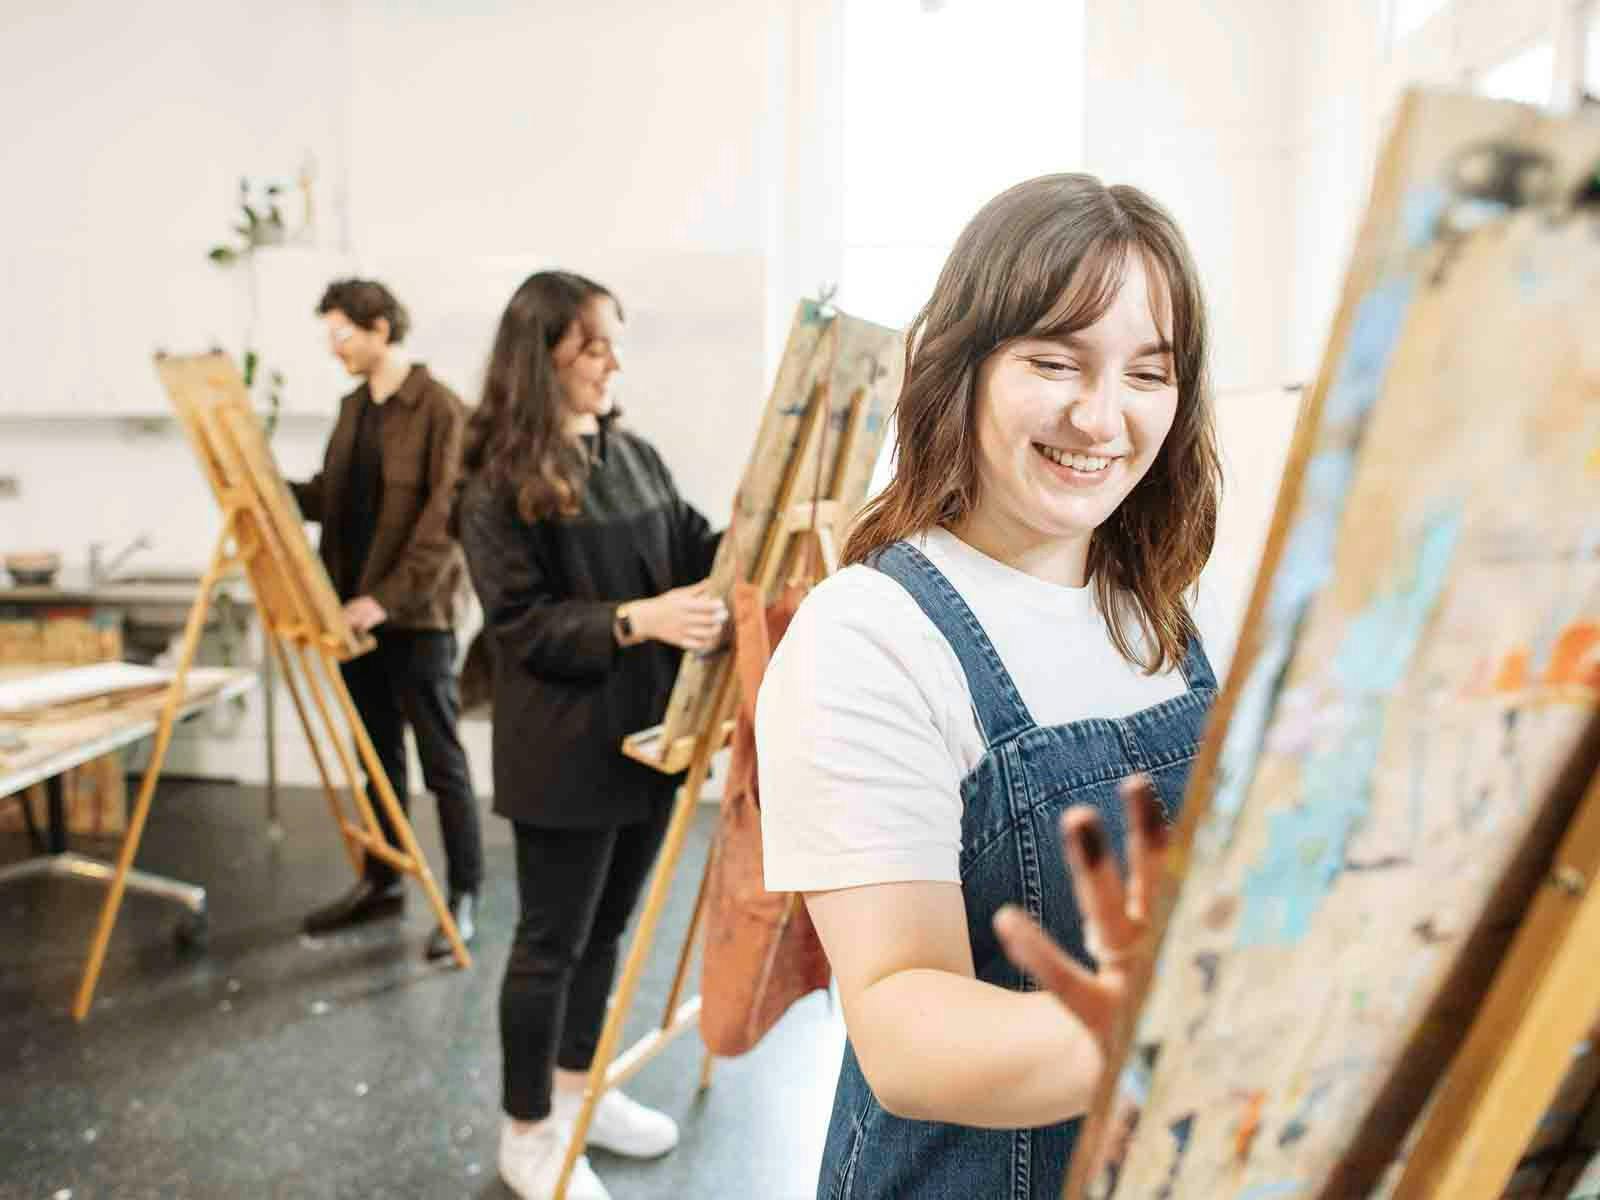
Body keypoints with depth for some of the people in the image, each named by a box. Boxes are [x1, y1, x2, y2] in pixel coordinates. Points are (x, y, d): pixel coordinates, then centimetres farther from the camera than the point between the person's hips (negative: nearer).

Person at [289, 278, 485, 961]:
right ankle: (381, 881, 30)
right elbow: (327, 496, 18)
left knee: (442, 765, 1)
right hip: (357, 610, 8)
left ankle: (465, 898, 13)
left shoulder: (440, 410, -12)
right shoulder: (353, 409, 13)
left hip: (416, 617, -8)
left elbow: (444, 521, -19)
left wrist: (389, 598, -22)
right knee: (377, 759, 17)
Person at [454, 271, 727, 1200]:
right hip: (566, 749, -6)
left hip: (648, 731, 7)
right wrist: (635, 619, -29)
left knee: (609, 925, 20)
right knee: (552, 940, 8)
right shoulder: (501, 486, -12)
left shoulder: (637, 457, 6)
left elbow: (698, 554, 9)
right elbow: (521, 626, -17)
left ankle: (579, 1086, 41)